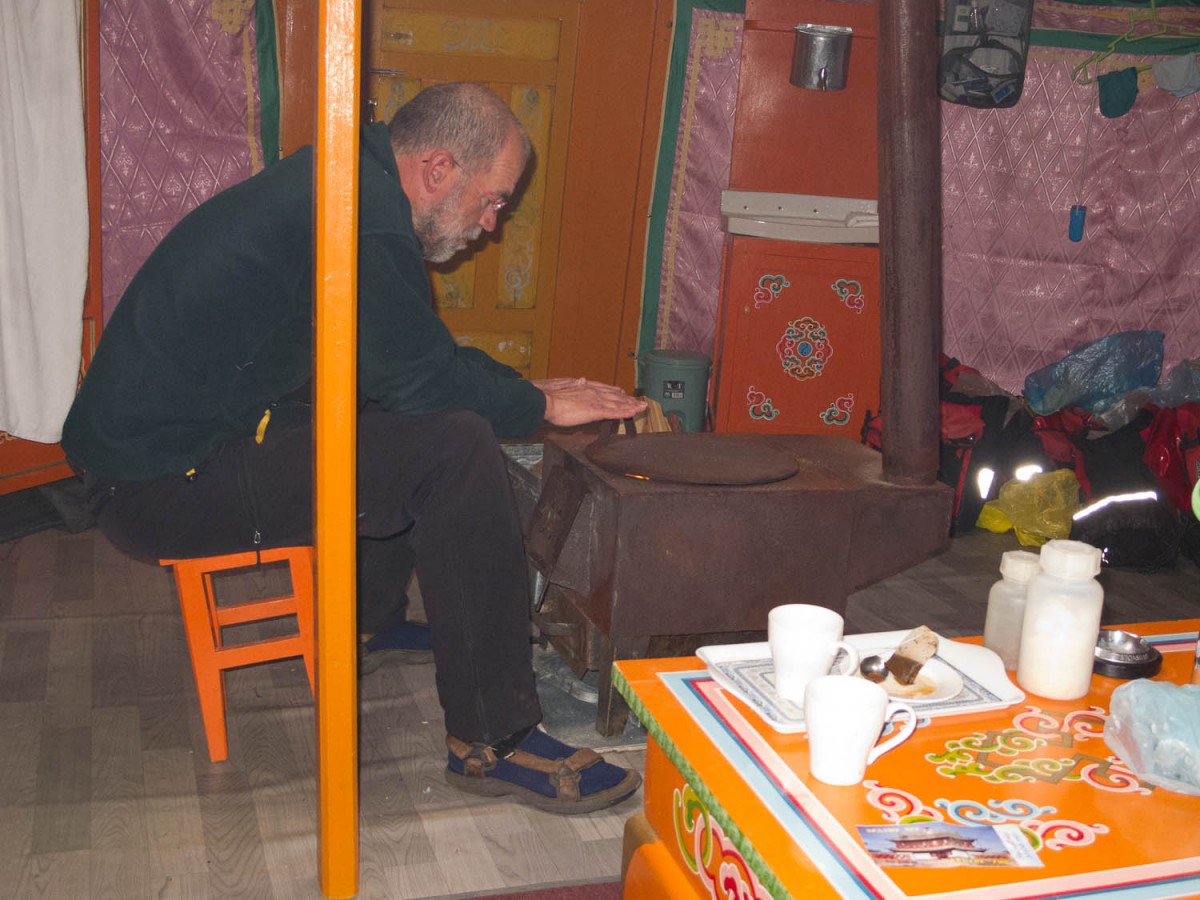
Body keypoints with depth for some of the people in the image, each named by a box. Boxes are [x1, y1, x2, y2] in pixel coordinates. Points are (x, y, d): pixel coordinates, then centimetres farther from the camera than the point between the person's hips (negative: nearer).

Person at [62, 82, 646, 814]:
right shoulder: (363, 217, -21)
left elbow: (411, 353, 21)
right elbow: (420, 380, -17)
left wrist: (525, 389, 15)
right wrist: (540, 405, -2)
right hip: (169, 483, -11)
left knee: (418, 428, 20)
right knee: (456, 449, -20)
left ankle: (370, 617, 37)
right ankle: (493, 742, -12)